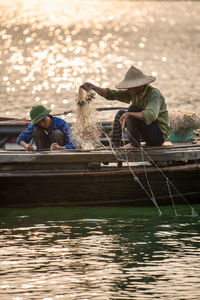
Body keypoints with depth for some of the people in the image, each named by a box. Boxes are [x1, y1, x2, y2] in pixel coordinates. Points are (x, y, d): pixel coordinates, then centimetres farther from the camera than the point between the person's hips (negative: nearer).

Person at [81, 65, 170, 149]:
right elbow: (112, 94, 1)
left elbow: (151, 115, -41)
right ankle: (114, 145, 5)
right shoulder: (134, 93, 1)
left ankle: (134, 143, -14)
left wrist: (129, 114, -46)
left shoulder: (154, 94, -23)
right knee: (121, 113, 8)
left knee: (133, 109, -23)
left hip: (159, 136, -9)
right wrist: (93, 87, -12)